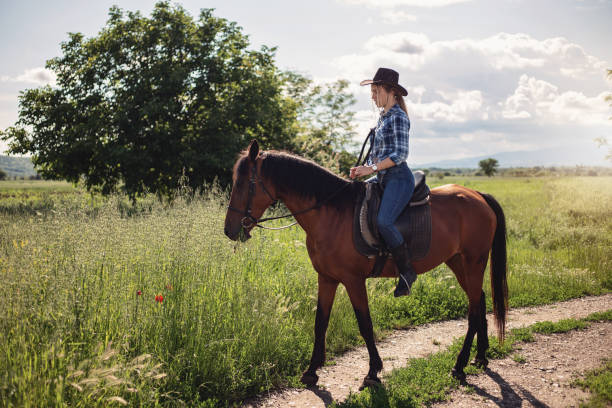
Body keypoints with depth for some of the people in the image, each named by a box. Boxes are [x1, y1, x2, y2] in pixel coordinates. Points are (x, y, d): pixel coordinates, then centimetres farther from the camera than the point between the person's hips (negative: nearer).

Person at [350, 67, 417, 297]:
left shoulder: (398, 117, -9)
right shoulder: (383, 117, 18)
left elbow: (400, 154, -17)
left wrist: (372, 168, -20)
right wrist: (363, 170, 6)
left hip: (399, 178, -10)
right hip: (383, 178, 10)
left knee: (383, 221, -26)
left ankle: (407, 271, -14)